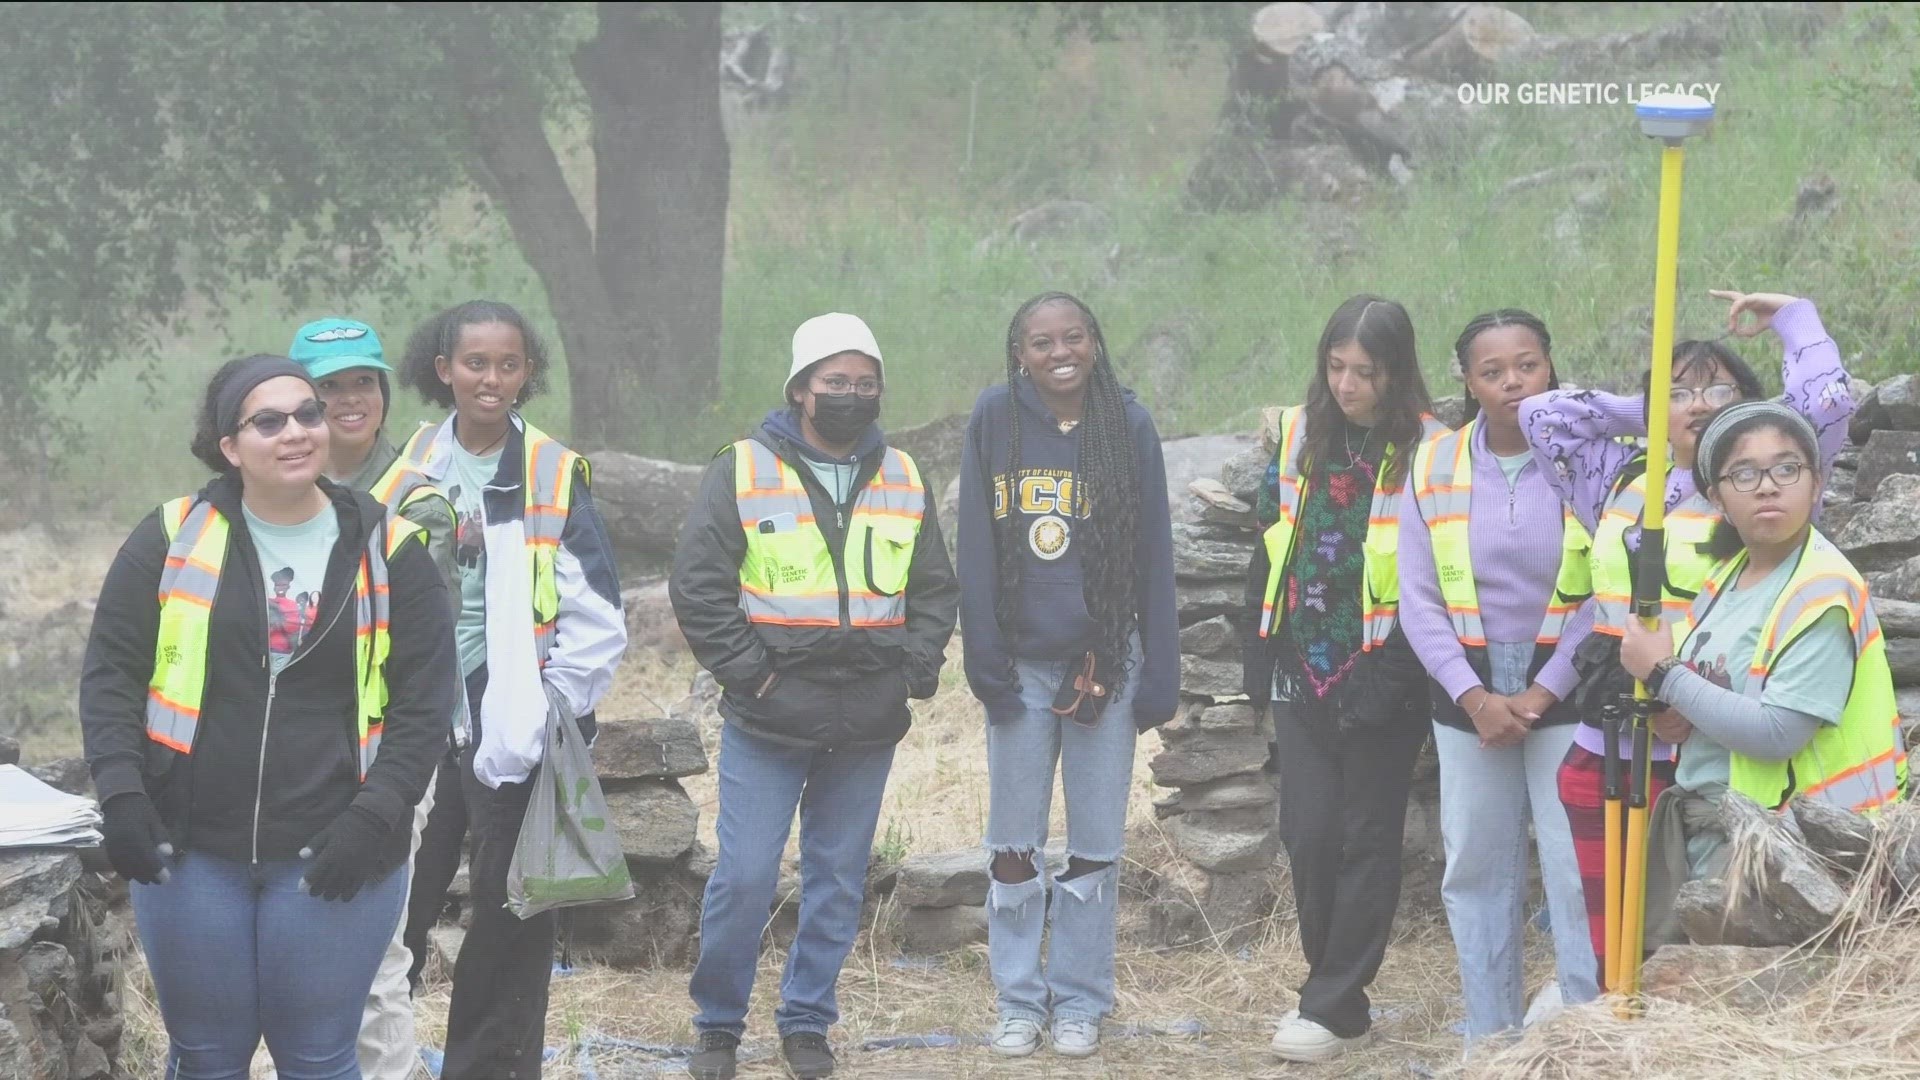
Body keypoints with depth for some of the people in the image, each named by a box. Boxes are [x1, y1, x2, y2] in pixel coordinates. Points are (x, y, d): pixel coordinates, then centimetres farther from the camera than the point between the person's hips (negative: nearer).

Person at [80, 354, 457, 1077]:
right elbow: (111, 674, 4)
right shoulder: (172, 538, 1)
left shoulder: (388, 551, 1)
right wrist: (121, 793, -9)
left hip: (331, 858, -1)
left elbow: (423, 702, 0)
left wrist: (373, 818, -11)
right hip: (189, 852, 1)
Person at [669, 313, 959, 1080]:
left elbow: (936, 589, 17)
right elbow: (697, 584, -4)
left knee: (838, 879, 9)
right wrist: (745, 669, -10)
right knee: (744, 876, -5)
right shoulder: (744, 473, -4)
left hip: (868, 726, 4)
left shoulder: (903, 479, 9)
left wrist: (915, 669, 3)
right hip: (768, 725, -4)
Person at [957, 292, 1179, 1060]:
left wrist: (1160, 674, -3)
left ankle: (1080, 1003, 14)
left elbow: (1155, 556, 0)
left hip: (1105, 662, 0)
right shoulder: (994, 420, -3)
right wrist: (984, 659, -7)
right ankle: (1019, 1002, 15)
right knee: (1015, 843, 6)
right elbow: (976, 548, -1)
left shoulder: (1129, 426, -3)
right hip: (1021, 664, 0)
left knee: (1095, 844, 5)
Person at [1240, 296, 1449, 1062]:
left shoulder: (1427, 450, -9)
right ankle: (1334, 991, 17)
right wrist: (1260, 657, 8)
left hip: (1380, 675, -5)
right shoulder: (1299, 435, 6)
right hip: (1304, 673, 5)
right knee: (1307, 834, 5)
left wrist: (1394, 675, -15)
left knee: (1365, 841, 2)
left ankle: (1335, 1008, 5)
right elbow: (1270, 551, 12)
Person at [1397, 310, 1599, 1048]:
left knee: (1579, 867, -5)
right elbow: (1420, 601, 1)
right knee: (1477, 868, 9)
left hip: (1568, 683, -3)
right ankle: (1489, 1037, 19)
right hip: (1468, 689, 3)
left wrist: (1541, 695, -14)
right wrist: (1474, 697, -11)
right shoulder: (1434, 468, 2)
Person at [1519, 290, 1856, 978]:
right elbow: (1542, 415, 17)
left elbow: (1825, 407, -8)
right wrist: (1639, 413, 16)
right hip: (1602, 758, 5)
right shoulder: (1622, 481, 16)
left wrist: (1790, 317, 6)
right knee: (1614, 953, 7)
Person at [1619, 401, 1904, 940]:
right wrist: (1681, 713, 1)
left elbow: (1777, 733, -24)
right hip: (1696, 827, 8)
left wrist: (1663, 673, -16)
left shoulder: (1824, 593, -16)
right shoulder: (1727, 576, 10)